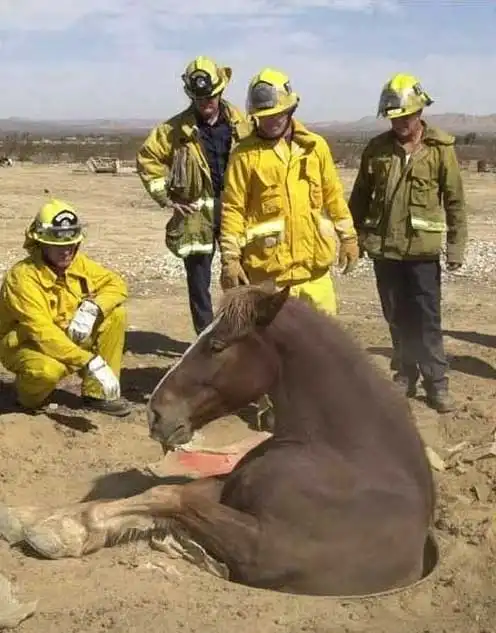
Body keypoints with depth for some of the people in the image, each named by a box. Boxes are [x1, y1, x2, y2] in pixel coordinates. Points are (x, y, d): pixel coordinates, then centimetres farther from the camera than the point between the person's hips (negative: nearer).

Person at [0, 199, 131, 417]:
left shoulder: (77, 263, -6)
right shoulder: (23, 276, -28)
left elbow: (115, 283, -1)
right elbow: (43, 333, -35)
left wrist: (92, 307, -24)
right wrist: (91, 362, -41)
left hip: (66, 338, 7)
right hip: (25, 345, -7)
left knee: (115, 314, -10)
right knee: (49, 369, -40)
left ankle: (97, 393, -4)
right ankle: (30, 393, 0)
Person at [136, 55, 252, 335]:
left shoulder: (239, 122, 1)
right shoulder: (177, 129, -5)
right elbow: (147, 157, -1)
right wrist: (166, 197, -4)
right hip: (196, 213, -2)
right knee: (199, 278, 4)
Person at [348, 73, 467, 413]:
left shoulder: (441, 148, -4)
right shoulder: (377, 148, 3)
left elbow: (455, 201, -2)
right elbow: (360, 196, 10)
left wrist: (456, 246, -4)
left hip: (422, 249, -3)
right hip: (384, 248, 3)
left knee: (427, 320, 0)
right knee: (397, 319, 12)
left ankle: (437, 382, 10)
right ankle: (406, 376, 25)